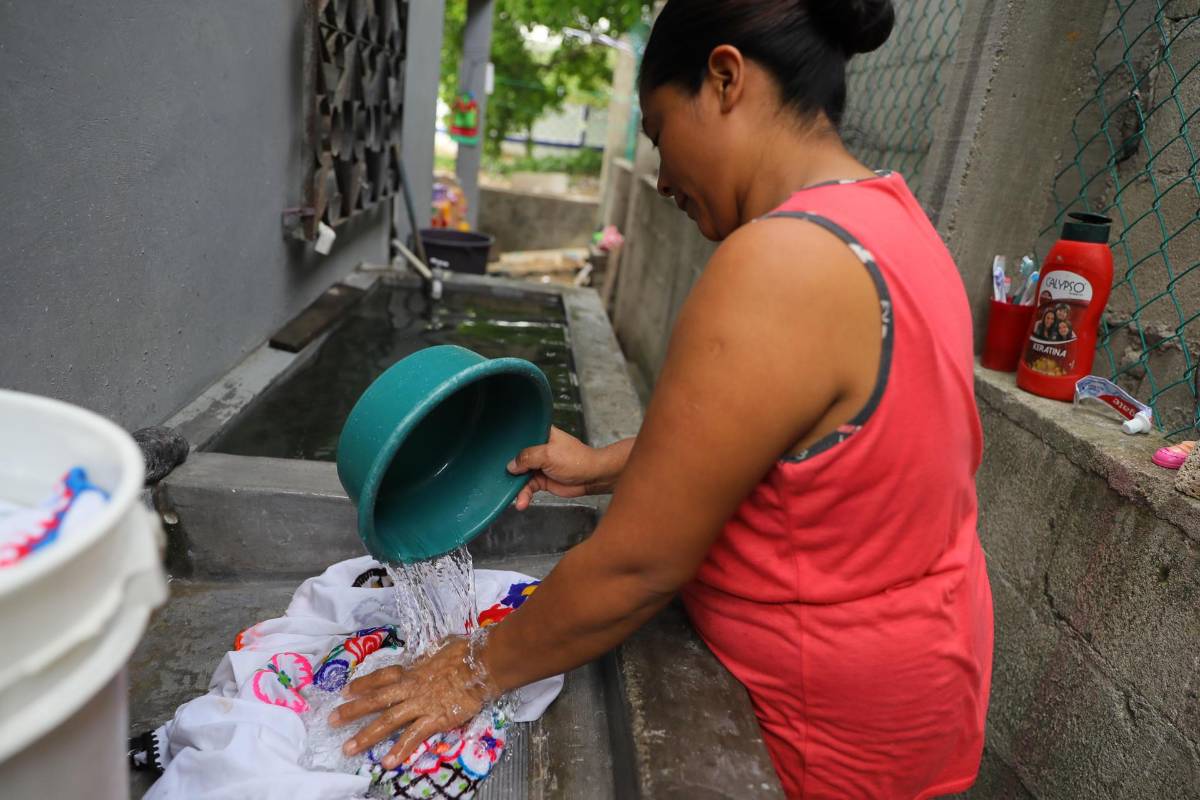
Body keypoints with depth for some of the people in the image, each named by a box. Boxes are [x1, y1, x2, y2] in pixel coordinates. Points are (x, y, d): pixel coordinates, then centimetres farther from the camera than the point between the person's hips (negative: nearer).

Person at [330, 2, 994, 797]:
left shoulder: (781, 264, -30)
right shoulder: (890, 214, 0)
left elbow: (638, 566, -25)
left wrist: (481, 668, -9)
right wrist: (607, 465, 5)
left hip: (837, 722, -8)